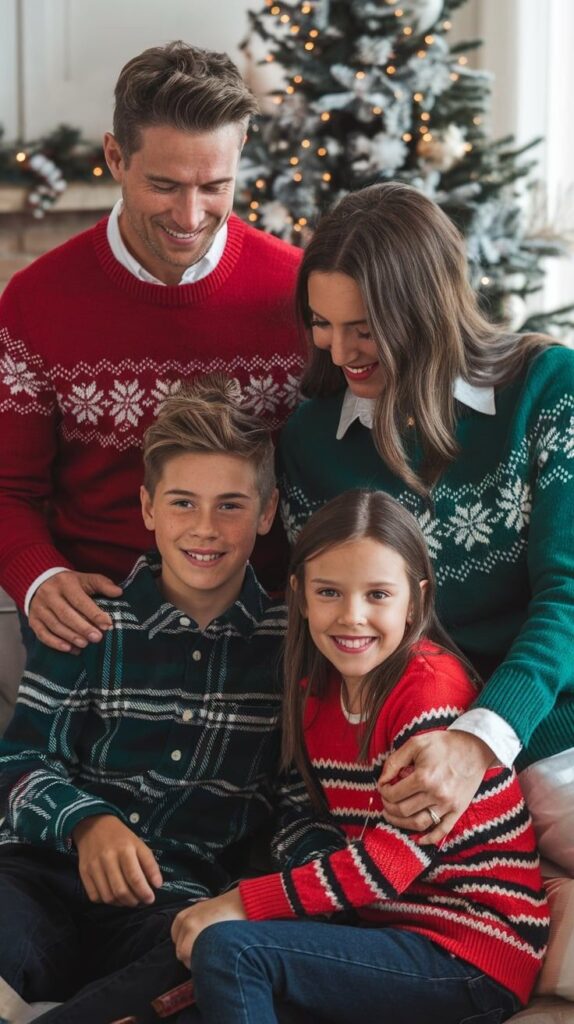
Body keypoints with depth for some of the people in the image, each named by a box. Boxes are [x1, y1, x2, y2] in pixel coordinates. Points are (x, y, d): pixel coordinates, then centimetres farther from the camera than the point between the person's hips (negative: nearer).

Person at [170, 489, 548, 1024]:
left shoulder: (431, 684, -16)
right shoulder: (318, 689, 7)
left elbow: (391, 860, -20)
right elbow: (331, 829, 11)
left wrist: (241, 904, -18)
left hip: (472, 954, -7)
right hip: (385, 922, 7)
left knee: (228, 949, -20)